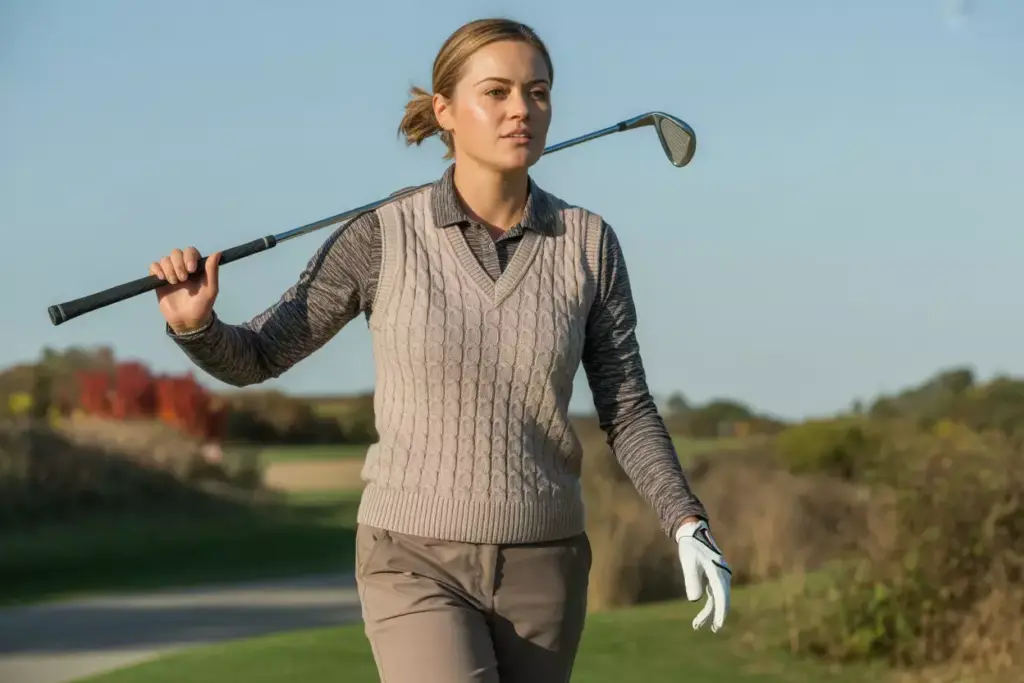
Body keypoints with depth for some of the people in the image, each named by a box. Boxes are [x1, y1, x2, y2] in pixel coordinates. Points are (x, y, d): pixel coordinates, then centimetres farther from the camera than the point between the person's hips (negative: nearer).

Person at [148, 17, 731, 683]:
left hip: (539, 566, 3)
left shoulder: (588, 242, -2)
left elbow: (627, 408, 1)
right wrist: (194, 322, -26)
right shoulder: (382, 239, -8)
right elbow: (253, 359, -2)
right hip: (420, 567, -3)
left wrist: (689, 527, -14)